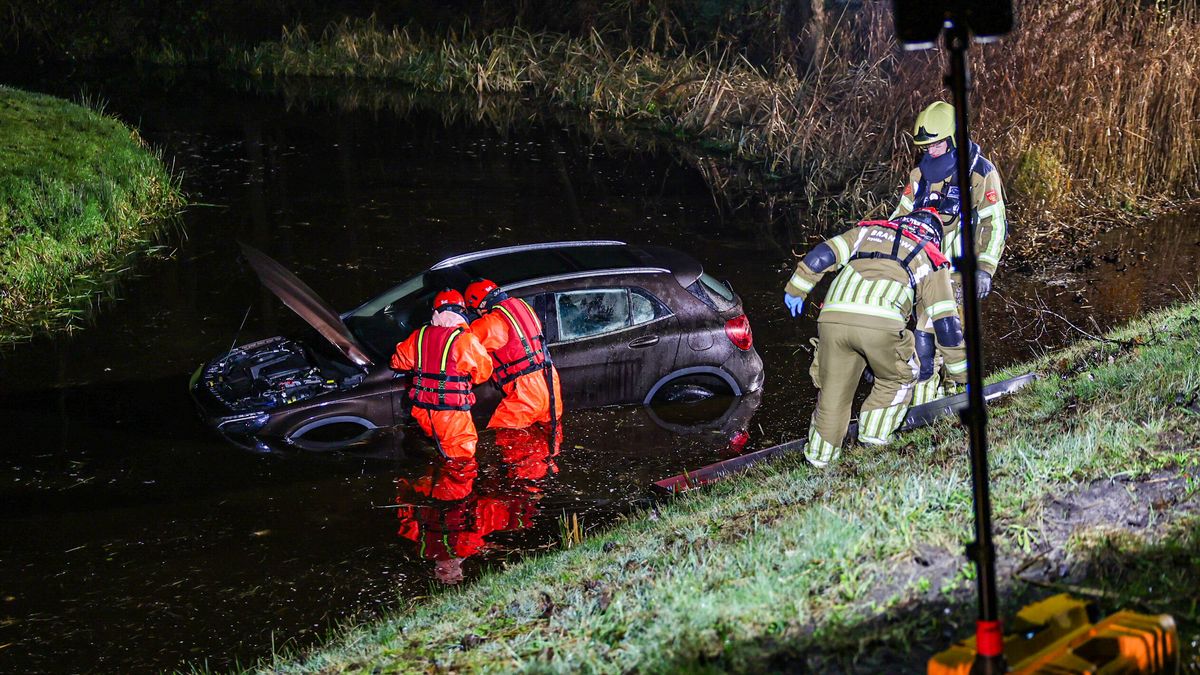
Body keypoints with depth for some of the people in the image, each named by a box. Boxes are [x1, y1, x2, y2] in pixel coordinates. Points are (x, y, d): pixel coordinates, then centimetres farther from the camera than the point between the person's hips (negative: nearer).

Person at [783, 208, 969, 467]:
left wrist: (795, 289, 33)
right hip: (882, 323, -2)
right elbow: (946, 322, 26)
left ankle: (820, 456, 23)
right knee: (897, 380, 24)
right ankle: (874, 439, 15)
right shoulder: (932, 260, 27)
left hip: (833, 317, 3)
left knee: (833, 390, 18)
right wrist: (962, 374, 32)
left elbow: (821, 256, 23)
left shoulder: (868, 231, 33)